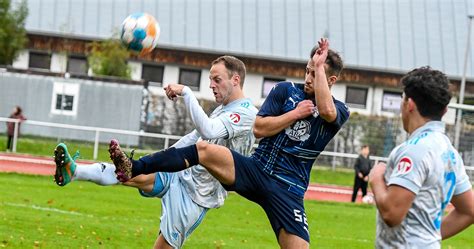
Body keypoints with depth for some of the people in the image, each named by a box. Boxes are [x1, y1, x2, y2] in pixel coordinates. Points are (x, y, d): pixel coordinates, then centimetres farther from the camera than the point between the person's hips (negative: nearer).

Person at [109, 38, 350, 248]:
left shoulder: (339, 111, 1)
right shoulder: (286, 90, 9)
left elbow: (326, 110, -25)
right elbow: (258, 128, 1)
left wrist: (320, 66, -17)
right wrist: (296, 113, -6)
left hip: (287, 190, -2)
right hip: (256, 169, 2)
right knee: (203, 149, -22)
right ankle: (133, 169, -29)